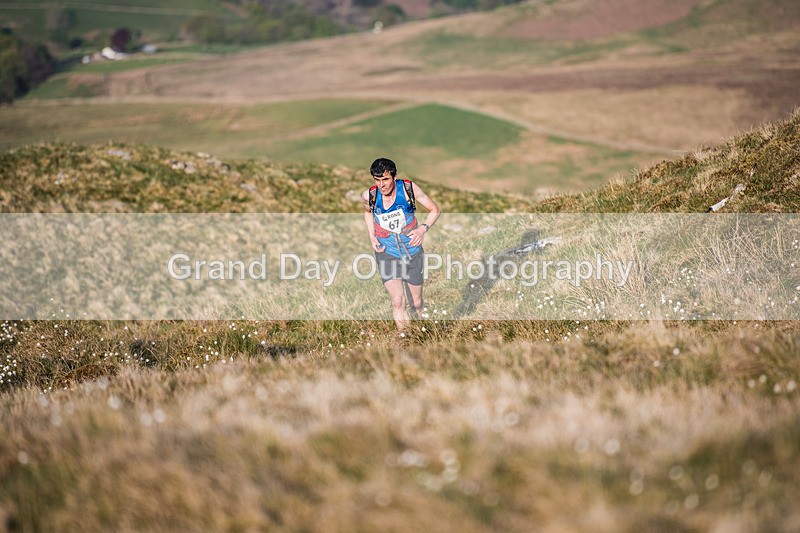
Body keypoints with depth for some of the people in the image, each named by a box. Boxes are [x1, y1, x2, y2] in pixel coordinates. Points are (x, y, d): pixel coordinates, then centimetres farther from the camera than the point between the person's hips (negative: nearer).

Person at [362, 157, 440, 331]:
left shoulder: (408, 188, -16)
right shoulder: (369, 195, -12)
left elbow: (435, 210, -3)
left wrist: (423, 228, -19)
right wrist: (372, 237, 1)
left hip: (413, 251, 1)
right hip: (387, 253, -1)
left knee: (416, 303, 12)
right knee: (398, 302, -19)